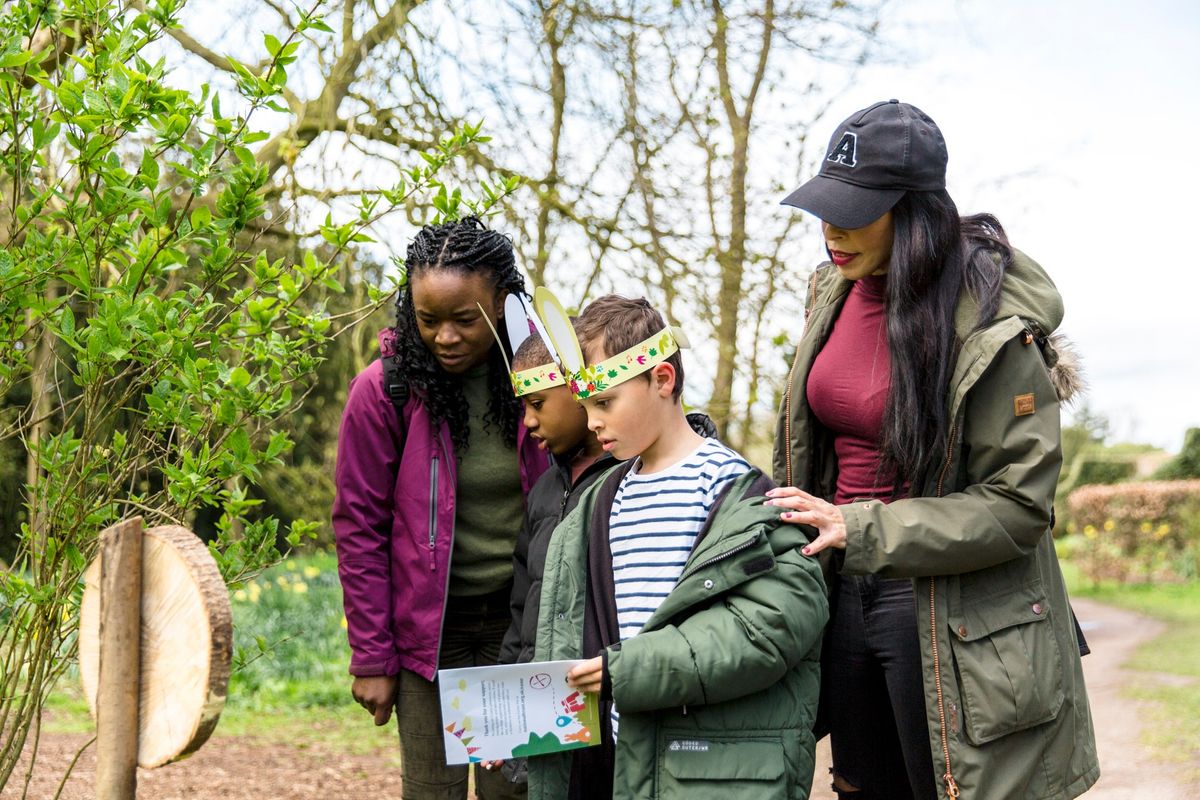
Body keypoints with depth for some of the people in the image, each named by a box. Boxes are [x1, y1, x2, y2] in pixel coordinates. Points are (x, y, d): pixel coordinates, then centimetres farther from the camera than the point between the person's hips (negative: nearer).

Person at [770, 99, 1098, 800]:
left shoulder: (993, 328, -18)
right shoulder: (833, 294, 4)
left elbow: (1018, 505, -19)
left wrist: (861, 530, -23)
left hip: (952, 622, -7)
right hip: (843, 590, 7)